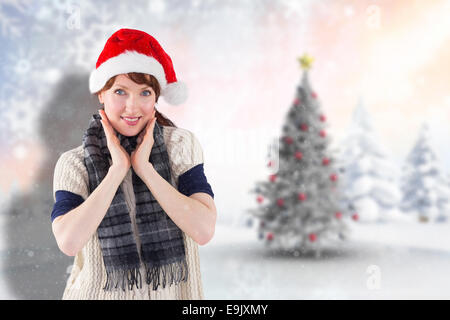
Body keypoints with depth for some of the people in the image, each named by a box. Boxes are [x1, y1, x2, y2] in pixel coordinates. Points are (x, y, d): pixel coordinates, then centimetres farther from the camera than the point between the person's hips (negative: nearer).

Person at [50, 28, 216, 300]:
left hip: (173, 291, 1)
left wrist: (144, 167, -19)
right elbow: (69, 242, -23)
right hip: (104, 292, 0)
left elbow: (204, 230, -19)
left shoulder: (180, 144, -8)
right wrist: (118, 169, -21)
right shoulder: (74, 164, -8)